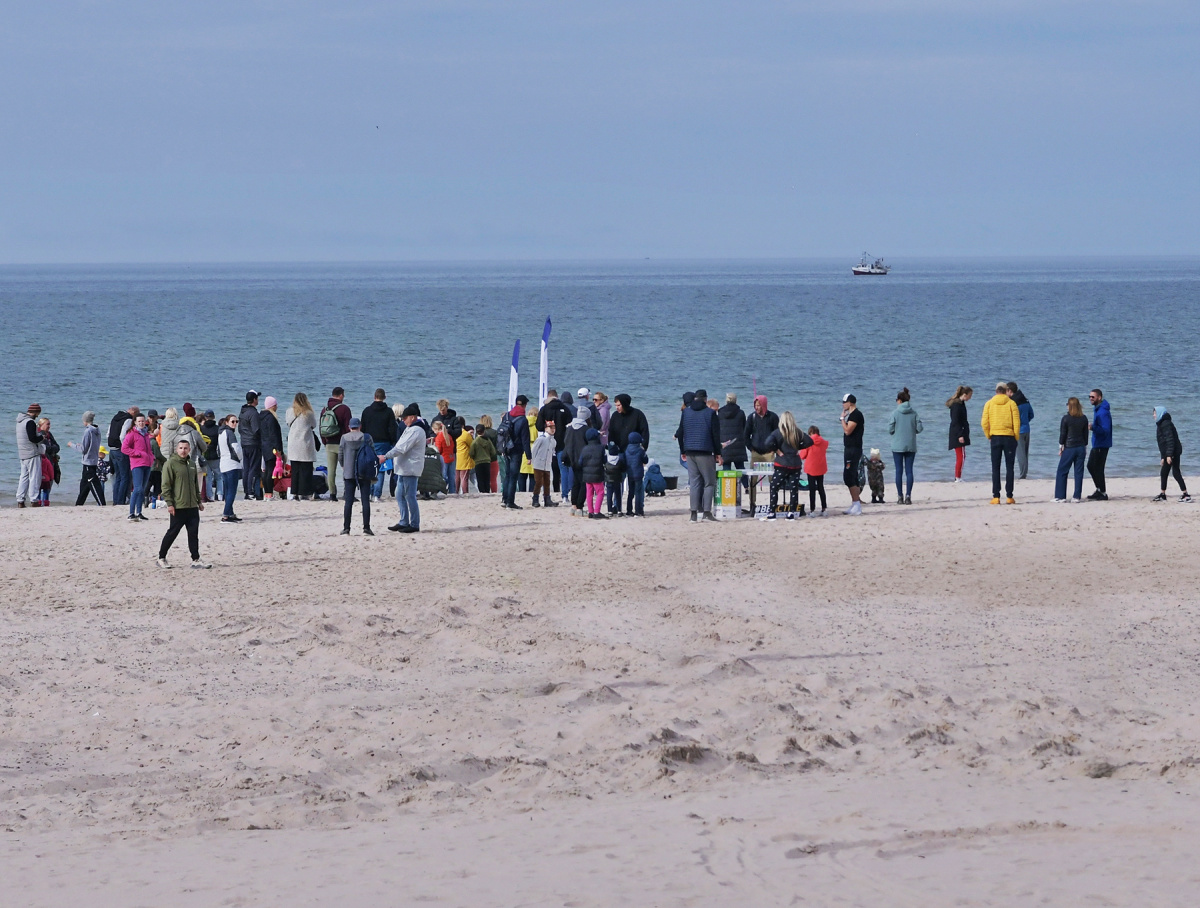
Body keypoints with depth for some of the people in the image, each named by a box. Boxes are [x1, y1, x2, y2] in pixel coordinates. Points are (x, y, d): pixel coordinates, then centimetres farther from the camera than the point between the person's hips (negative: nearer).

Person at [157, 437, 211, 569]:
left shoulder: (191, 464, 15)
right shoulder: (171, 463, -8)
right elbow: (166, 485, -11)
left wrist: (199, 501, 22)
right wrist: (169, 503, -16)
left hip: (192, 506, 6)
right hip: (178, 507, -6)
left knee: (194, 533, 3)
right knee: (172, 532, 0)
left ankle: (196, 560, 5)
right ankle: (161, 558, 11)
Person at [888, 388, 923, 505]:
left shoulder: (895, 413, -8)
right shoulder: (914, 413, -1)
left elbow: (890, 430, -8)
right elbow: (920, 428, -2)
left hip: (898, 446, -2)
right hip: (911, 446, 2)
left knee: (899, 471, 5)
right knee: (909, 470, 4)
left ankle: (900, 496, 4)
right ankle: (908, 496, -4)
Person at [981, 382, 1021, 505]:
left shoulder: (989, 404, 2)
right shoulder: (1011, 404, -2)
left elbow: (984, 423, -3)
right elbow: (1017, 422, -6)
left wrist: (988, 436, 10)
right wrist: (1016, 438, 5)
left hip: (995, 438, 1)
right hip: (1009, 437, -1)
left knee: (995, 468, 4)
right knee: (1009, 468, 4)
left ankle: (996, 496, -1)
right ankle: (1009, 496, 1)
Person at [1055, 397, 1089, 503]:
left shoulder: (1066, 419, -10)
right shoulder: (1084, 419, 3)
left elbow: (1062, 434, -5)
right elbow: (1086, 434, 9)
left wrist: (1061, 447, 4)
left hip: (1069, 448, -4)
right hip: (1081, 448, 4)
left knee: (1062, 472, 4)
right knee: (1079, 472, 6)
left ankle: (1060, 497, 2)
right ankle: (1077, 497, 5)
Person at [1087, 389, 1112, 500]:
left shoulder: (1102, 412, -21)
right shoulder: (1097, 409, 12)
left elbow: (1105, 430, -26)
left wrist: (1093, 428, -38)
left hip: (1101, 444, -11)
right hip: (1096, 444, 11)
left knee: (1098, 468, -5)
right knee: (1091, 466, 17)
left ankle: (1102, 493, 3)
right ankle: (1099, 490, 27)